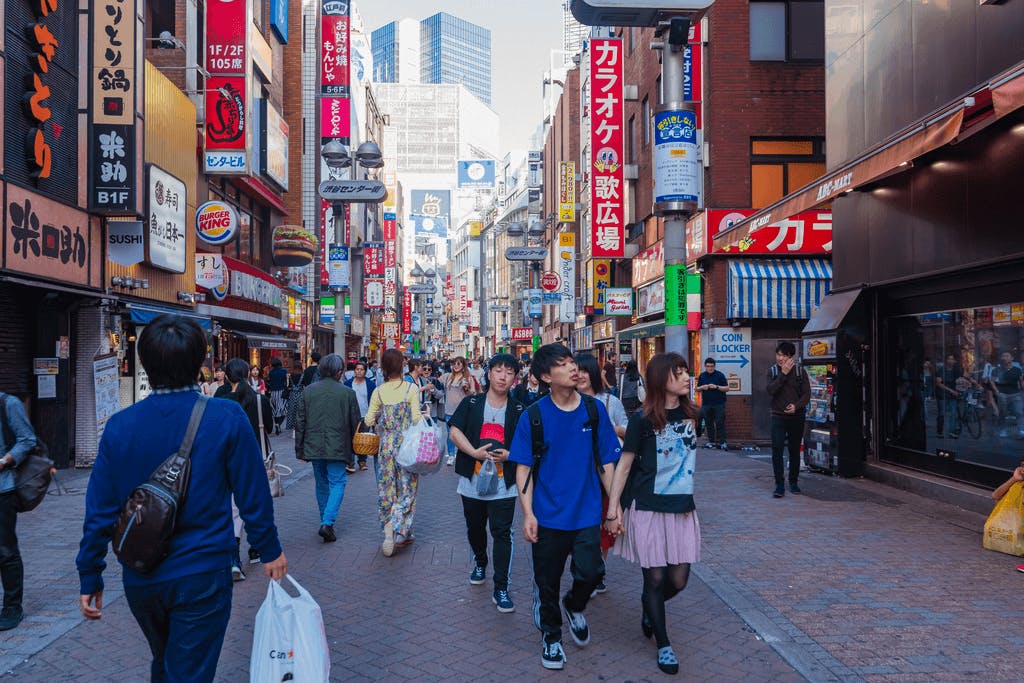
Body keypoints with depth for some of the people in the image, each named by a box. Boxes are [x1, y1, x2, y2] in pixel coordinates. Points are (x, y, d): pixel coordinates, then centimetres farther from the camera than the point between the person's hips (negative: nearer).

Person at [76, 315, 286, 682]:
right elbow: (253, 496, -10)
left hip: (140, 580, 4)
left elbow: (100, 511, -3)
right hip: (200, 576, -4)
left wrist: (89, 578, 8)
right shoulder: (227, 418, -15)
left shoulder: (119, 426, -7)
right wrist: (269, 551, 4)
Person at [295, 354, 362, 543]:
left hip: (314, 447, 4)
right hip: (338, 448, -4)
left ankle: (325, 521, 27)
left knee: (321, 484, 18)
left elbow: (300, 423, 4)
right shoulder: (347, 393, -7)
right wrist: (354, 449, 10)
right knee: (337, 483, 3)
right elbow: (355, 423, -2)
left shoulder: (308, 391, 2)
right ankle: (327, 523, -11)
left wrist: (299, 449, 11)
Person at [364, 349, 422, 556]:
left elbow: (369, 420, -2)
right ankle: (400, 531, -5)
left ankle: (389, 530, 16)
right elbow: (416, 418, -14)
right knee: (406, 488, 8)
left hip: (386, 446, 3)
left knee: (387, 488, 14)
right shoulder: (410, 389, -10)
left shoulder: (378, 391, -2)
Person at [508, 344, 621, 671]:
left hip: (587, 513, 1)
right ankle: (551, 635, 36)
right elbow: (524, 467, -4)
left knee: (590, 573, -7)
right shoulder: (534, 416, -7)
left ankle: (574, 606, 29)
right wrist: (528, 513, -11)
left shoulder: (594, 410, -2)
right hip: (548, 516, -1)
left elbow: (606, 463, 3)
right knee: (548, 581, 11)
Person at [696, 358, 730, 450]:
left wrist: (716, 387, -18)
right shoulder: (702, 376, 9)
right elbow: (697, 389, 16)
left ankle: (722, 442, -3)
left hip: (719, 403, -4)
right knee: (708, 423, 7)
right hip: (706, 403, 4)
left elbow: (727, 388, -3)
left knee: (720, 423, -6)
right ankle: (711, 441, 15)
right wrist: (702, 387, -6)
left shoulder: (720, 375, -2)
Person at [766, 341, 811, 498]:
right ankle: (779, 485, -5)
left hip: (797, 416, 1)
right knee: (777, 449, -10)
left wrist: (796, 406, -20)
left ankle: (793, 482, 24)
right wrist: (783, 374, -17)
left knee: (795, 450, 10)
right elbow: (770, 391, -13)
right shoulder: (772, 371, 2)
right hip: (778, 416, -1)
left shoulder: (800, 371, 2)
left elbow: (807, 393, -3)